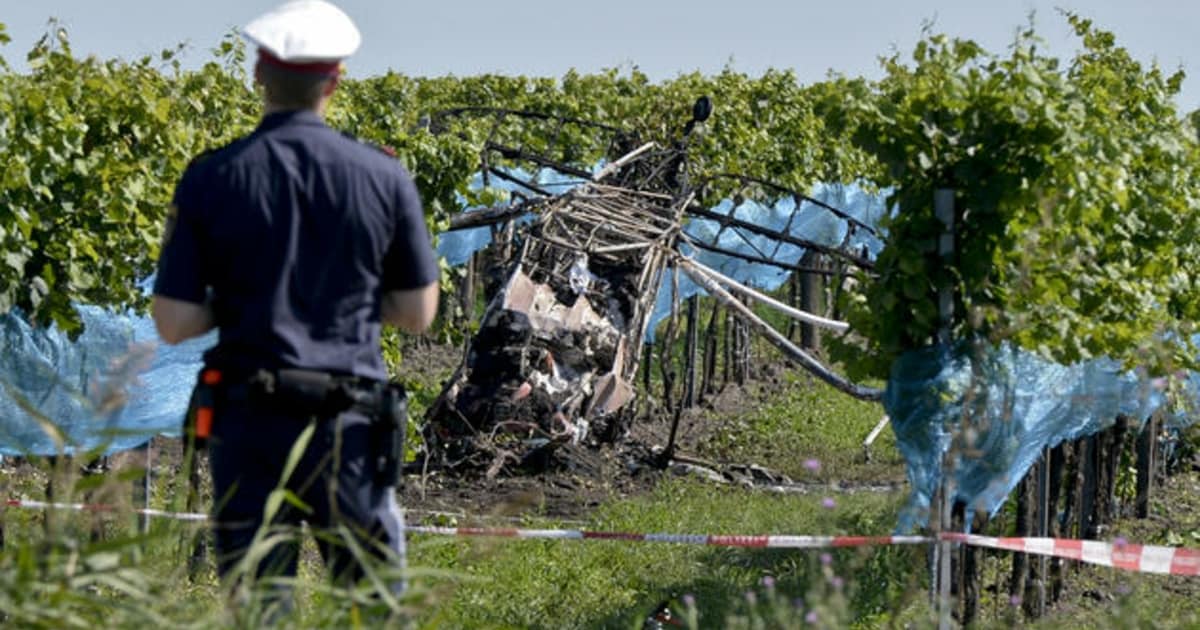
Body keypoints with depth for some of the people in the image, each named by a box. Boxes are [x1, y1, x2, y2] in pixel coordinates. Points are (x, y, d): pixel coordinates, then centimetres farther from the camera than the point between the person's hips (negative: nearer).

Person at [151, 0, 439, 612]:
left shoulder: (211, 180, -4)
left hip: (249, 422, 0)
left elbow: (175, 323, -3)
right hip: (349, 423, 0)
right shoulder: (383, 177, -2)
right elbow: (417, 313, 5)